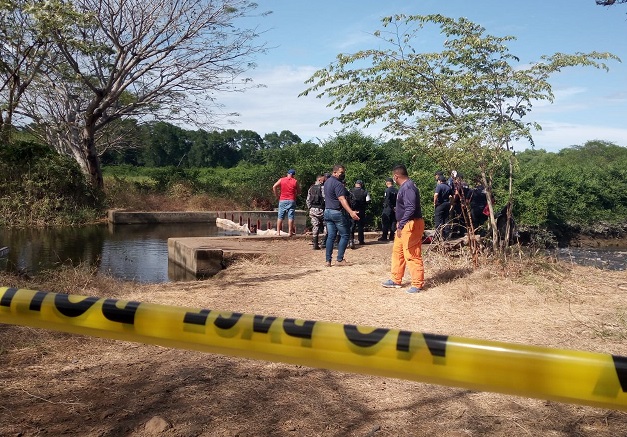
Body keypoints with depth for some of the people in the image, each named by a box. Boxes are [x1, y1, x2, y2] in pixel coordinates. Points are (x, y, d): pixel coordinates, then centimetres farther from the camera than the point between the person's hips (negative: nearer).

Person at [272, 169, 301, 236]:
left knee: (280, 217, 5)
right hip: (291, 201, -1)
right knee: (290, 217, 0)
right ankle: (290, 232, -2)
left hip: (282, 200, 1)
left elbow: (274, 187, -6)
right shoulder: (295, 181, 3)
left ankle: (278, 232, 5)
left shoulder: (281, 180, 5)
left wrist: (277, 196, 2)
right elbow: (299, 191, 6)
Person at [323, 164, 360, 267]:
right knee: (345, 235, 2)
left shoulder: (327, 182, 14)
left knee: (330, 236, 9)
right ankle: (340, 259, -1)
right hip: (337, 212, -9)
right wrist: (351, 212, -35)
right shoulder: (338, 184, -16)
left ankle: (328, 260, 7)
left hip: (327, 211, 9)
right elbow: (342, 199, -27)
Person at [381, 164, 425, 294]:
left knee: (412, 255, -4)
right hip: (405, 225, 11)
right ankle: (396, 280, 26)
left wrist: (401, 225, -28)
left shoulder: (408, 187, -19)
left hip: (410, 225, -11)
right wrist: (400, 224, 23)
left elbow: (411, 208, -28)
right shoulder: (405, 186, 13)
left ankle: (417, 284, 6)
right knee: (397, 251, 17)